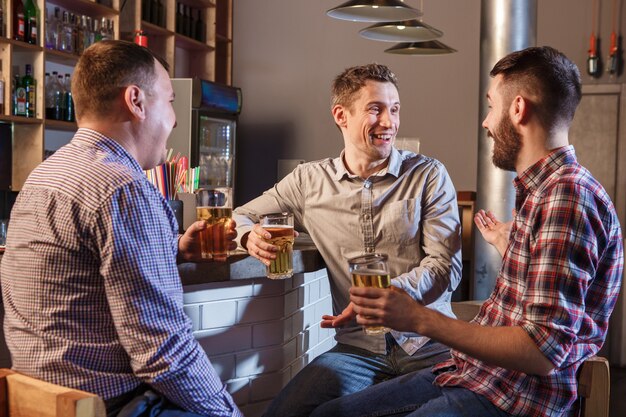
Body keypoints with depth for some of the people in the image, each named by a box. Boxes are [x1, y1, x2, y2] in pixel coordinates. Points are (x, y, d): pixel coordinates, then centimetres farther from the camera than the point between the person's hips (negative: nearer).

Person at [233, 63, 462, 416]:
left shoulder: (429, 175, 1)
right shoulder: (309, 181, 5)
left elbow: (446, 267, -6)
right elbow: (241, 216, 16)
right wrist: (252, 236, -10)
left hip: (429, 344, 0)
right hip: (359, 348, 1)